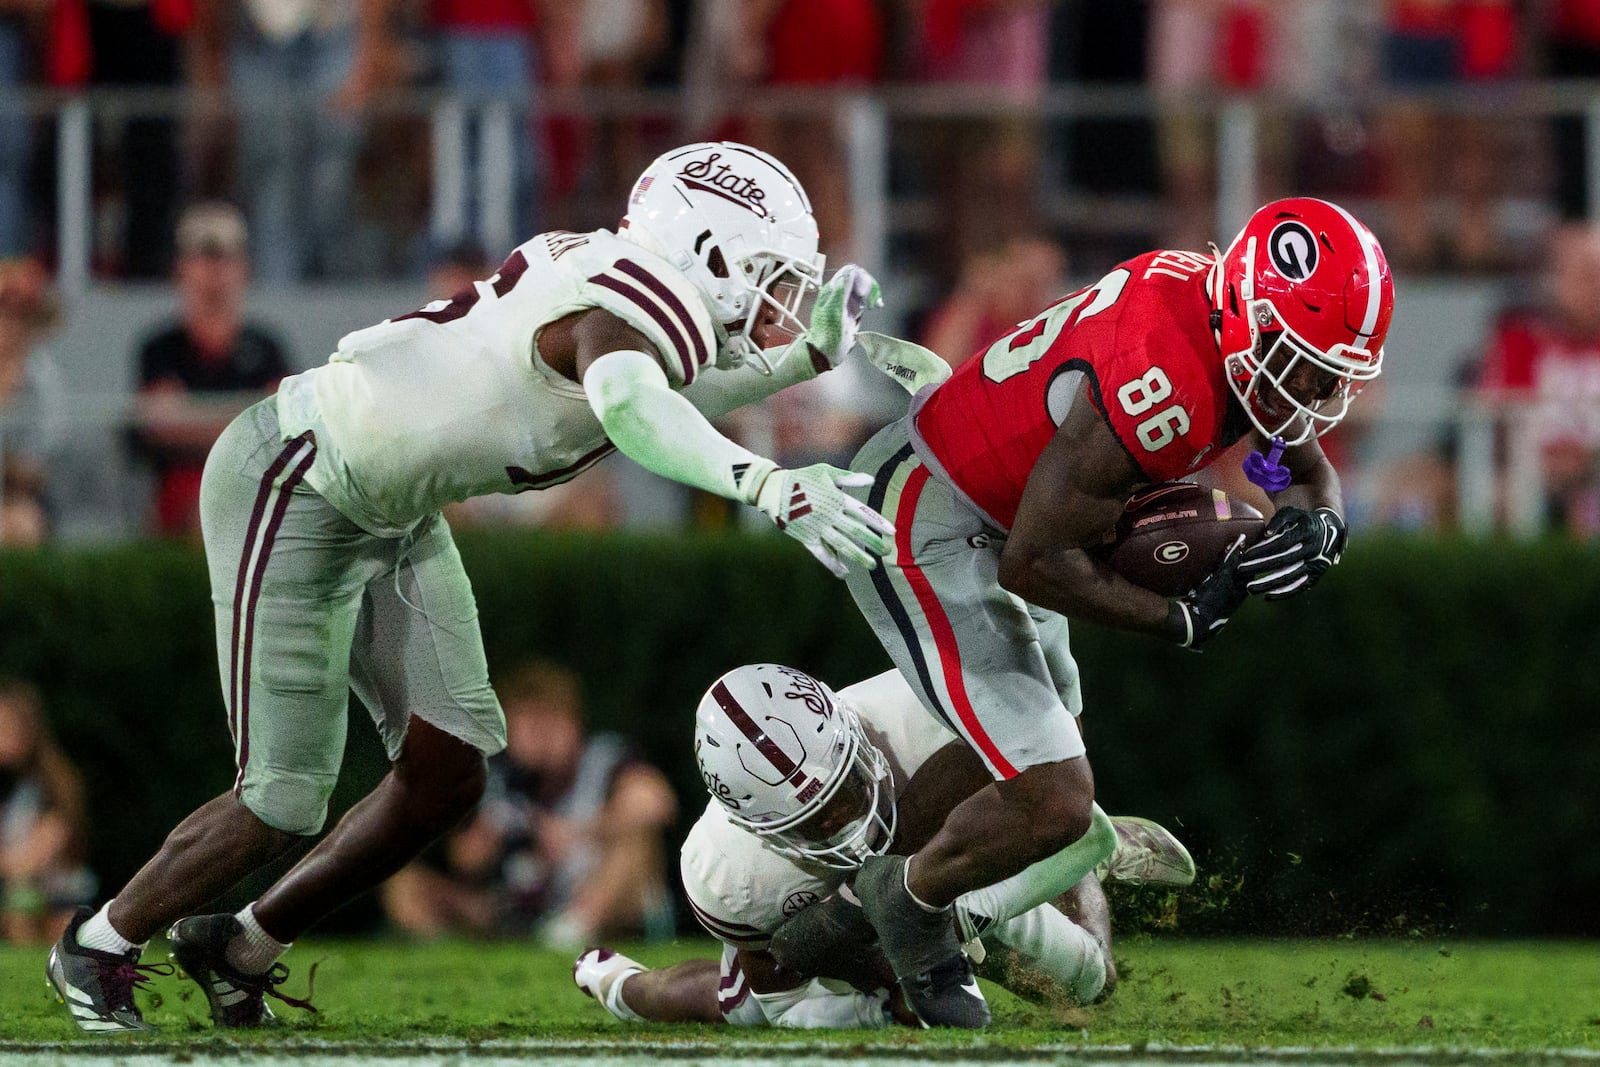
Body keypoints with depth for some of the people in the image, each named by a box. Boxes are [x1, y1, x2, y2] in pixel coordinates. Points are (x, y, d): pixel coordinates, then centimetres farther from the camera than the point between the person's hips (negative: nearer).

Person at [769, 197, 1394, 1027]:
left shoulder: (1242, 335, -6)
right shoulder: (1165, 381, -34)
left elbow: (1312, 476, 11)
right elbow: (1034, 563, -26)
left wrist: (1316, 526, -13)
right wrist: (1186, 619, -19)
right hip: (923, 534, -10)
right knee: (1054, 803, -14)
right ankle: (908, 904, 15)